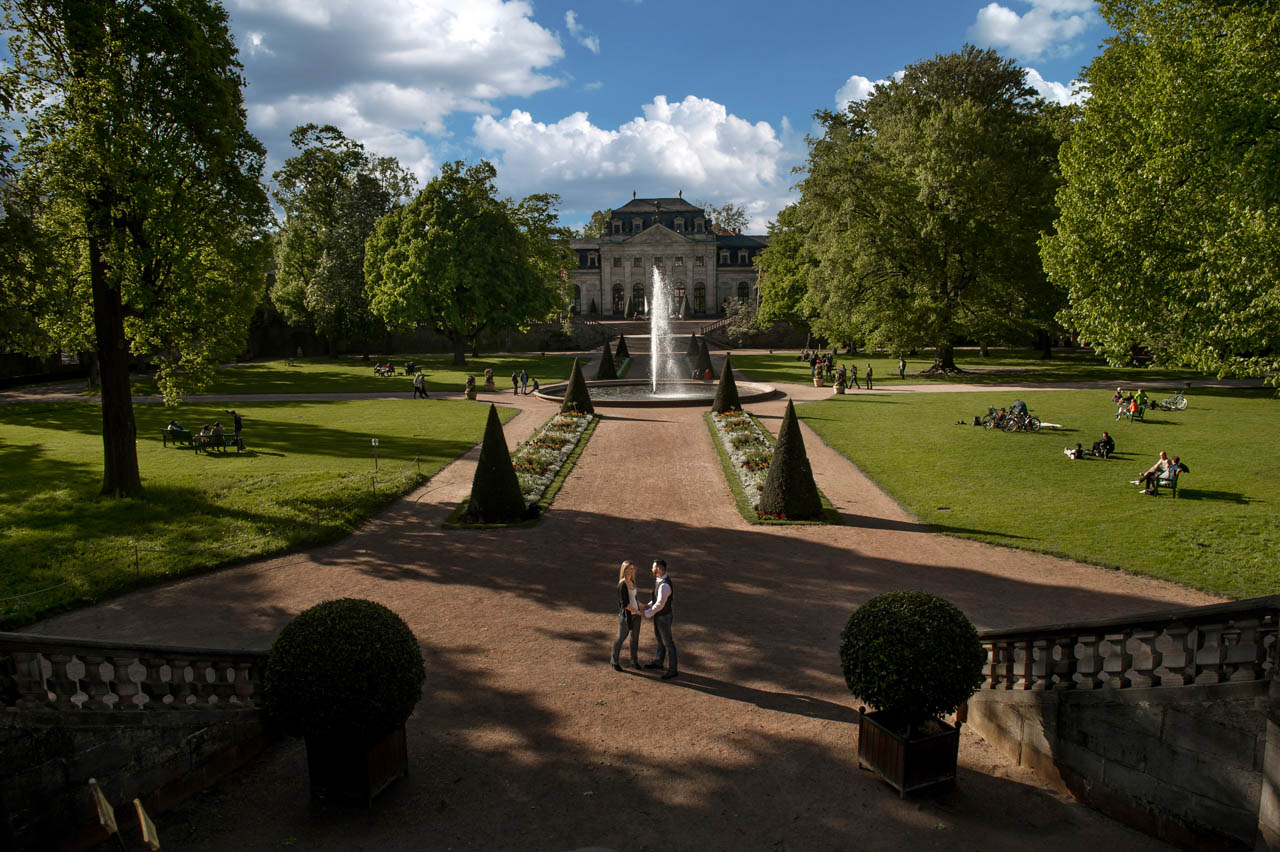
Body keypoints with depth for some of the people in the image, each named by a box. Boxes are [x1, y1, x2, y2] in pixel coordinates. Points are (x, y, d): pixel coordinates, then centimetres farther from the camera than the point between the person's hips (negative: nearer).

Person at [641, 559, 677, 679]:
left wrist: (647, 613, -20)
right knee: (659, 639, 24)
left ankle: (673, 670, 15)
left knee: (667, 642, 3)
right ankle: (658, 662, 42)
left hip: (664, 617, -9)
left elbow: (660, 604, -30)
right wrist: (649, 606, 8)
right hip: (659, 614, 10)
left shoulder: (664, 585, -33)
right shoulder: (660, 579, -1)